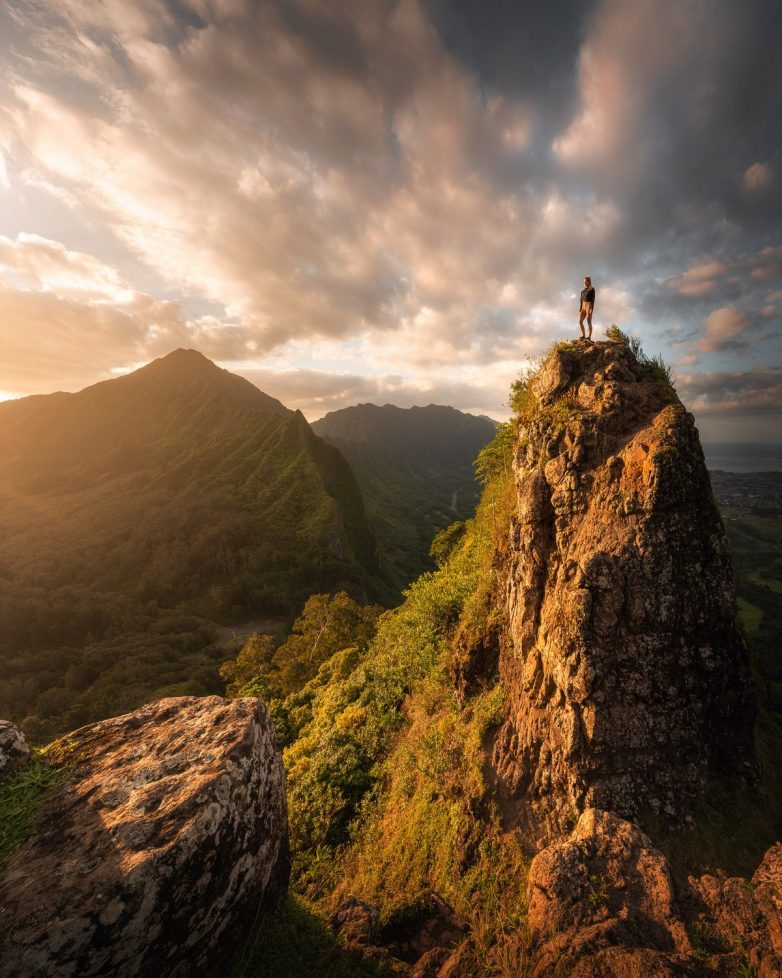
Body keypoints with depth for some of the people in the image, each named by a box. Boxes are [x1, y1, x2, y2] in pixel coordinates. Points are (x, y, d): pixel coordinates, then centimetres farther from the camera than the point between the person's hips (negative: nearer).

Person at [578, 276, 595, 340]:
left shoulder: (592, 289, 0)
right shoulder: (583, 290, 20)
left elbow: (593, 299, -7)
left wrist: (592, 308, -18)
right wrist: (580, 309, 11)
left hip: (589, 306, -6)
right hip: (583, 306, 6)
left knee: (589, 322, -10)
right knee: (580, 321, -9)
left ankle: (589, 337, -9)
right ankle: (583, 335, -1)